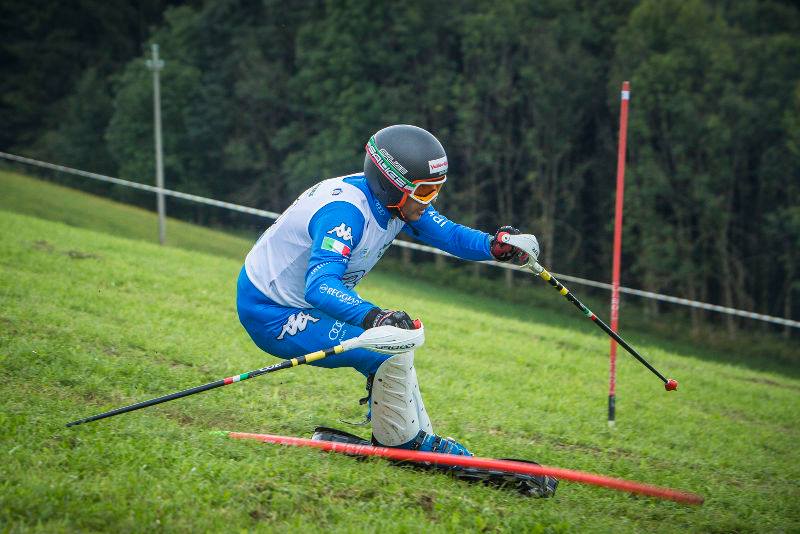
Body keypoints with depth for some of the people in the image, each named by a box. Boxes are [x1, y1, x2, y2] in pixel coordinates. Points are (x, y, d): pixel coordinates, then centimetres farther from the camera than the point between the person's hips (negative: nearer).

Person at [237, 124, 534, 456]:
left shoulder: (396, 201, -5)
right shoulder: (345, 211, -32)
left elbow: (449, 233, -1)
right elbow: (319, 286, -45)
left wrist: (493, 246, -22)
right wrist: (372, 316, -61)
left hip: (307, 302, 10)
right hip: (271, 315, -10)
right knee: (392, 352, -18)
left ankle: (419, 439, 24)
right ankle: (399, 444, 0)